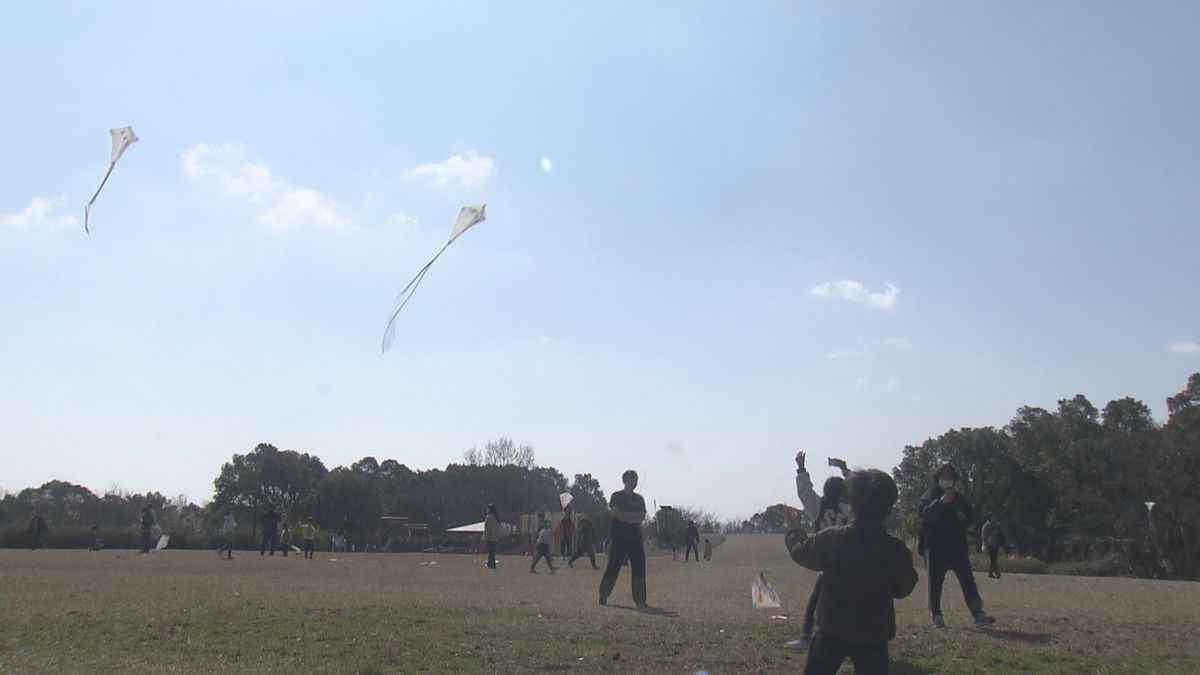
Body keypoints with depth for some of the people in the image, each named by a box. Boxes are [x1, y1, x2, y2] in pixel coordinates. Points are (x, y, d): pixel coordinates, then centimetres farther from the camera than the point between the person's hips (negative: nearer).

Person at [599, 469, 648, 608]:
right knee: (613, 567, -4)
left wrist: (624, 516, -11)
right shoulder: (616, 496, 3)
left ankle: (640, 600, 0)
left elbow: (642, 517, 1)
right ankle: (603, 596, 6)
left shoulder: (639, 499, 14)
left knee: (639, 568, -3)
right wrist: (634, 515, -8)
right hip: (619, 537, -4)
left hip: (635, 537, 4)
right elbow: (616, 513, -12)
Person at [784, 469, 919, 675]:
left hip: (832, 630, 0)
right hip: (873, 635, 0)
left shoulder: (831, 538, -15)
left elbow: (801, 552, 3)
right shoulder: (896, 549, -13)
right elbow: (904, 588, 1)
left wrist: (794, 529, 23)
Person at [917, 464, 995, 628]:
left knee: (967, 579, -4)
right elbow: (923, 512, -18)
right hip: (935, 546, -4)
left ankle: (978, 614, -6)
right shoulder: (930, 495, 0)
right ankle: (936, 616, 8)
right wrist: (941, 502, -31)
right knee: (935, 582, -1)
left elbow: (972, 515, 19)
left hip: (957, 545, 4)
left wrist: (964, 517, -4)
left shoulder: (958, 497, 15)